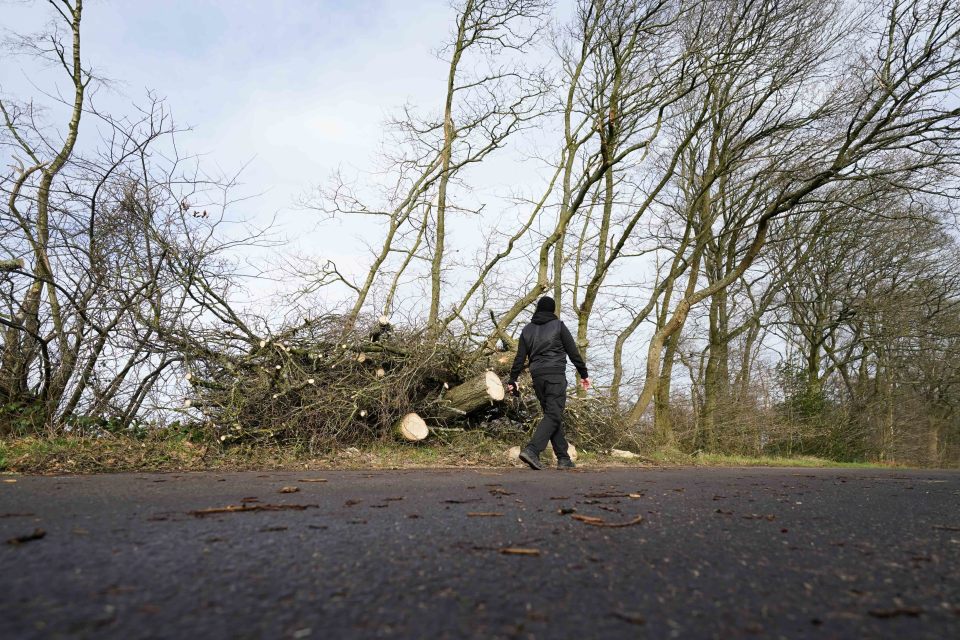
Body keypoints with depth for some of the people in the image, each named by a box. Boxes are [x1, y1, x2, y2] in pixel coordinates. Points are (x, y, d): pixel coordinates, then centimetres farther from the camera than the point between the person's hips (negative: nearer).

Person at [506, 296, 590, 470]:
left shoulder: (527, 330, 13)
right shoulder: (558, 326, 3)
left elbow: (519, 358, 10)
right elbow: (573, 352, 3)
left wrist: (512, 380, 15)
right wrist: (584, 374, 9)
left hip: (537, 377, 5)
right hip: (556, 375, -5)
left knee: (553, 415, 11)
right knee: (553, 415, -8)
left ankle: (563, 458, 10)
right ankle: (532, 450, -24)